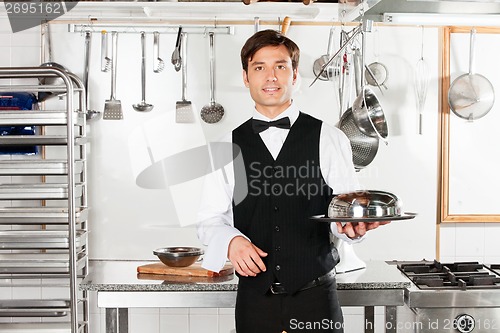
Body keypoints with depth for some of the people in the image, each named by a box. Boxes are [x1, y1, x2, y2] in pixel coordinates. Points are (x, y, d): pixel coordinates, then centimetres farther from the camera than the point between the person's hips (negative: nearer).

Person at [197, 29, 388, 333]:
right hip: (254, 297, 1)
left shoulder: (330, 140, 2)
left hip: (315, 296, -1)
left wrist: (352, 225, -22)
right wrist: (231, 241, -15)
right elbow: (210, 219, 5)